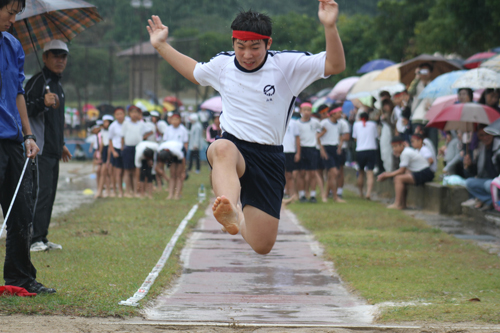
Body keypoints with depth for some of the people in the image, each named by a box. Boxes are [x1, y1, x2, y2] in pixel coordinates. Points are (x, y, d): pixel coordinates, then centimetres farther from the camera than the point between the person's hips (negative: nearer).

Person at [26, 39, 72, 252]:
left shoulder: (58, 86, 22)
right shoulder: (37, 82, -7)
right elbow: (25, 109, -16)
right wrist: (43, 102, -32)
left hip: (53, 150, 9)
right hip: (40, 149, -9)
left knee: (49, 193, 7)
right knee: (41, 191, -15)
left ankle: (42, 238, 10)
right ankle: (34, 239, -16)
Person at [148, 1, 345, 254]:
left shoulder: (286, 65, -2)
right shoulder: (222, 65, 9)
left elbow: (335, 66, -10)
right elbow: (194, 72, 32)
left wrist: (330, 27, -25)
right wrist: (161, 45, 30)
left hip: (269, 158, 0)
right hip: (234, 146, 0)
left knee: (262, 246, -3)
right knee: (223, 148, -42)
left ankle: (238, 220, 33)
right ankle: (232, 213, -70)